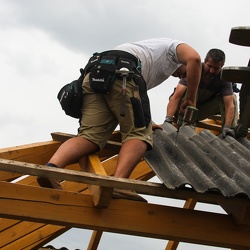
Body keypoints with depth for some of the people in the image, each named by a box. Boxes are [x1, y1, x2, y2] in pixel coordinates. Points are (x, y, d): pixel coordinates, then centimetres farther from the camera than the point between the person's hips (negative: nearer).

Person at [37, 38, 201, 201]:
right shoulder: (175, 46, 28)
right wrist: (191, 100, 10)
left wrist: (148, 123, 50)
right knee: (139, 134, -6)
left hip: (94, 75, 7)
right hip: (122, 72, -7)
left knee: (89, 136, -6)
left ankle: (51, 168, -32)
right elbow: (194, 59, 2)